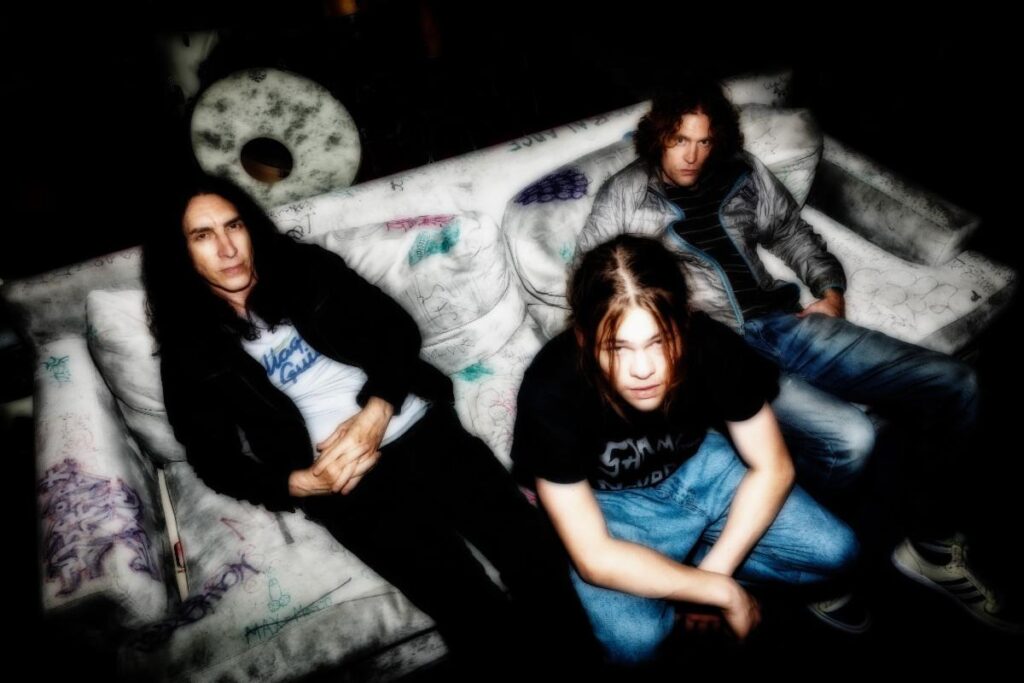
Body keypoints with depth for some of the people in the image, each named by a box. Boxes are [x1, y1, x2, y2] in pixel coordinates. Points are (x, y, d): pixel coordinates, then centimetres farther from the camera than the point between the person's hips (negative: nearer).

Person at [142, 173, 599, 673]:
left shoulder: (306, 268, 14)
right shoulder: (193, 349, 10)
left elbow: (397, 328, 8)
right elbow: (215, 461, 6)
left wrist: (377, 411, -10)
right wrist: (300, 483, -11)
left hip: (421, 428, 2)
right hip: (343, 479, -2)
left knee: (540, 557, -16)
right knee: (475, 610, -22)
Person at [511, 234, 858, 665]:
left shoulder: (711, 346, -27)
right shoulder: (551, 392, -34)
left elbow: (773, 467, -11)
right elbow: (595, 559, -30)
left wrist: (713, 571, -20)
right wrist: (722, 592, -24)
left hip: (697, 462, 4)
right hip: (611, 501, -3)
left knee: (835, 551, -6)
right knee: (634, 640, -26)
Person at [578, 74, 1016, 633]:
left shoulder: (741, 172, 17)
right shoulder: (625, 195, 5)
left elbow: (789, 230, 28)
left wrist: (830, 286, 11)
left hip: (779, 321, 7)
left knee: (952, 386, -3)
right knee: (847, 437, -31)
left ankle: (930, 548, 15)